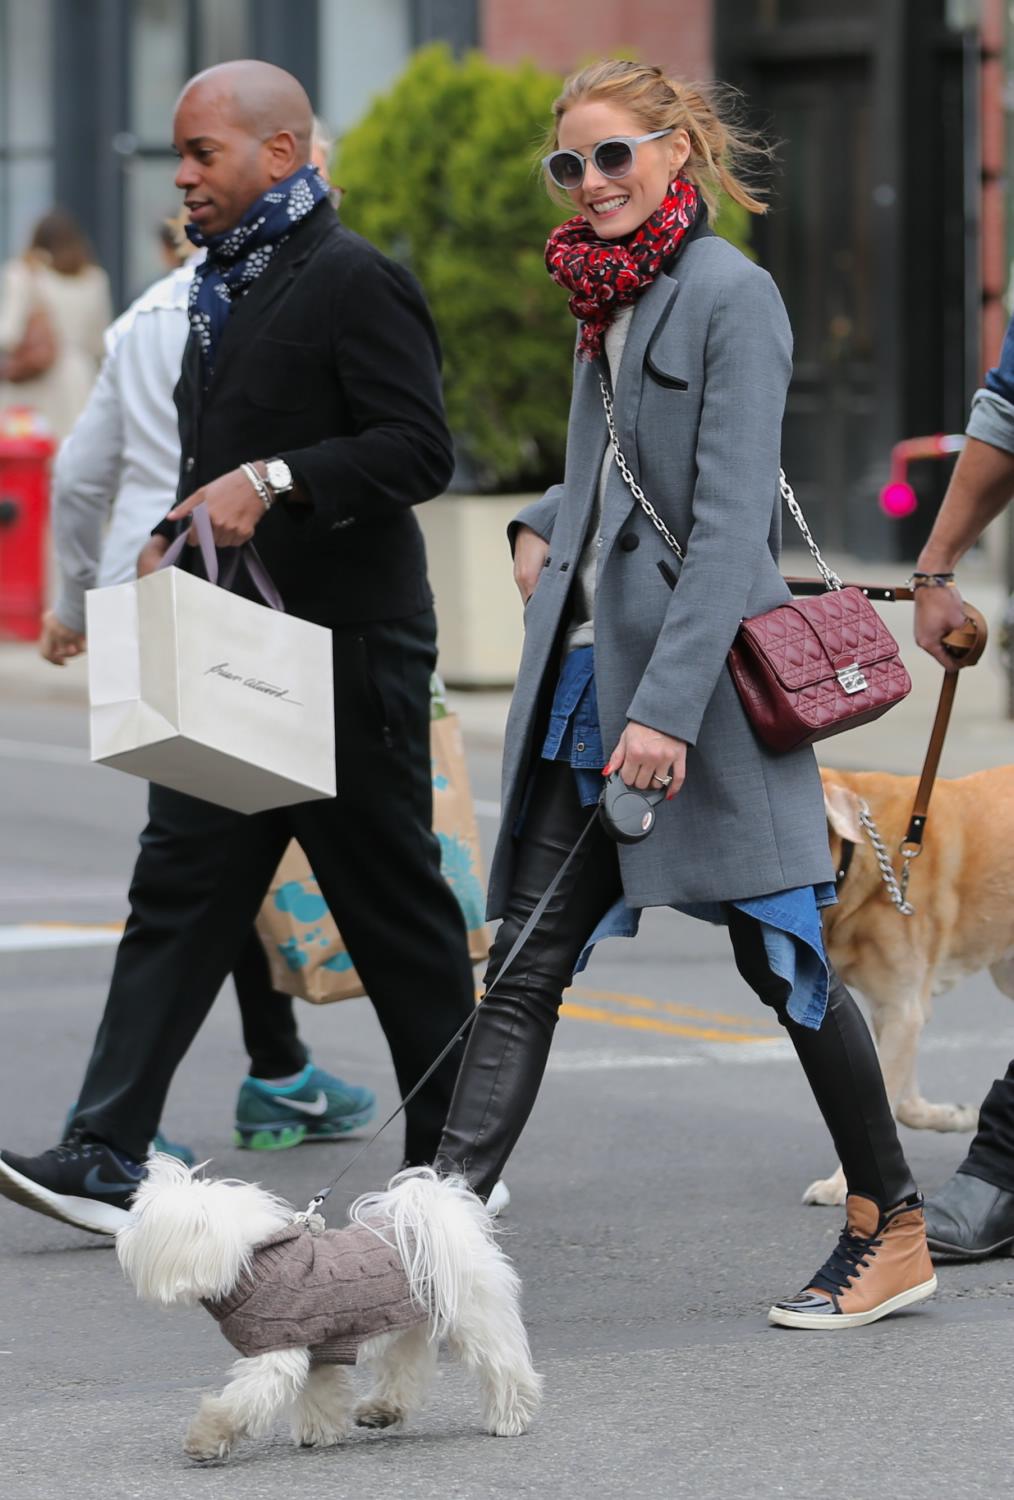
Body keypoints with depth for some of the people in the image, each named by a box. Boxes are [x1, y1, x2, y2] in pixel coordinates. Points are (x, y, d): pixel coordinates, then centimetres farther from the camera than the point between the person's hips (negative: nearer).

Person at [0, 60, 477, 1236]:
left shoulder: (354, 283, -11)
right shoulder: (222, 289, 17)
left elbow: (418, 451, -19)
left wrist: (274, 480, -26)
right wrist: (177, 537, 11)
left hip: (344, 652, -9)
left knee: (396, 910, 2)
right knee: (180, 893, 1)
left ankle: (456, 1158, 14)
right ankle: (110, 1157, -4)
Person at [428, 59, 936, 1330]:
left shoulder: (731, 296, -11)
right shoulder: (608, 298, 14)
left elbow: (730, 518, -18)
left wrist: (669, 705, -24)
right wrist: (544, 526, 13)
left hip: (700, 677, -8)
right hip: (587, 670, 8)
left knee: (778, 957, 2)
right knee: (527, 961, 0)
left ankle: (893, 1233, 16)